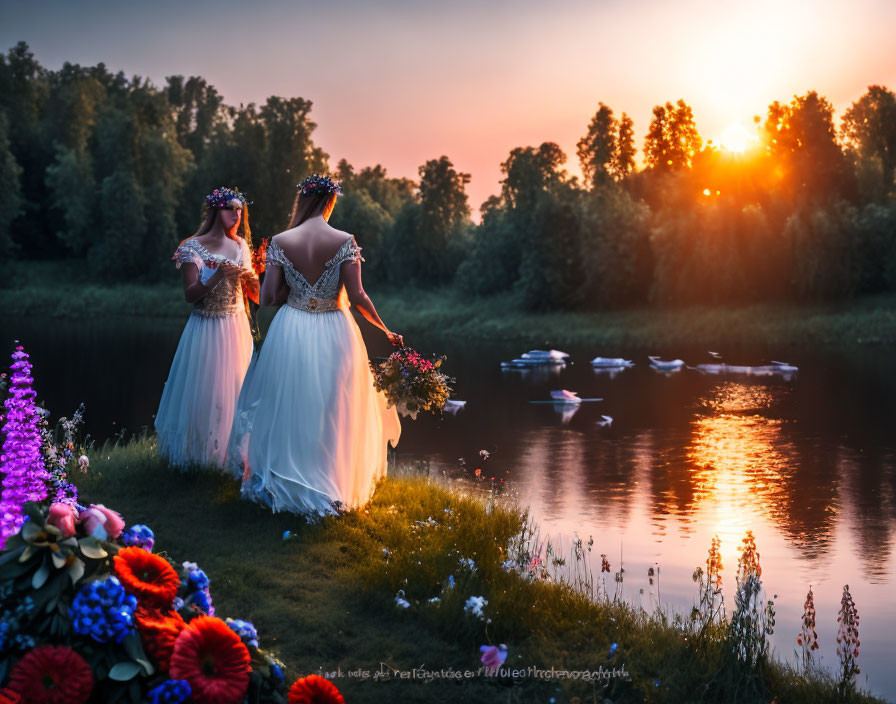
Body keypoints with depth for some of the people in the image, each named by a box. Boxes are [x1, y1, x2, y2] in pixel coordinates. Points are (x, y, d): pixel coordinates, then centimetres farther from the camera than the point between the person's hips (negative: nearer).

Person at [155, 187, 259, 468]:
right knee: (202, 390, 1)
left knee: (233, 388, 9)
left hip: (237, 327, 5)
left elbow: (253, 293, 9)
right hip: (206, 329, -5)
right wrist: (218, 275, -27)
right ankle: (198, 451, 15)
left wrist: (250, 278, -11)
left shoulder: (241, 246, 7)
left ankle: (228, 451, 21)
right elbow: (190, 294, -15)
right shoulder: (193, 247, -8)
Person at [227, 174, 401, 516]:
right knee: (333, 415, 12)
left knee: (286, 410, 16)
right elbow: (357, 296, -12)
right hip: (334, 335, -1)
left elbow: (267, 297, -8)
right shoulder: (344, 241, -10)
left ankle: (280, 485, 27)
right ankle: (333, 489, 20)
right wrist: (387, 331, 1)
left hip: (290, 334, 1)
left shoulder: (280, 242, -7)